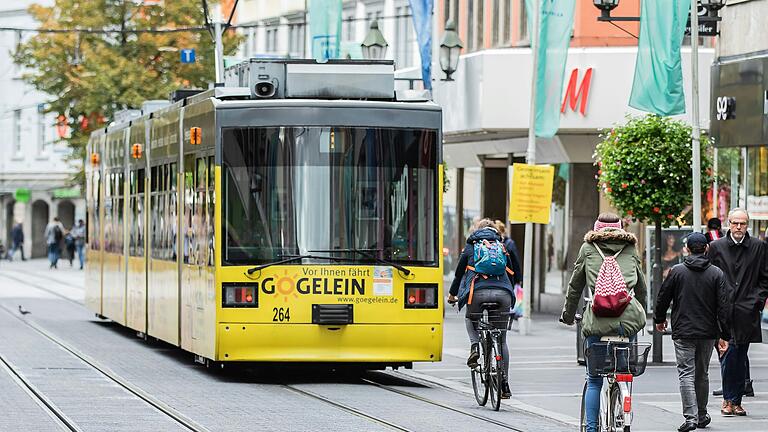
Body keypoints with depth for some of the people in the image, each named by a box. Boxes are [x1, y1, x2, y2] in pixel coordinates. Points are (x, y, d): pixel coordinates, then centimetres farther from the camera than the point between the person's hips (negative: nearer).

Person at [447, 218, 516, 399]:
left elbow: (459, 273, 24)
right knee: (501, 340, 10)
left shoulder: (470, 248, 18)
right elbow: (511, 275, 28)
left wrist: (452, 295, 41)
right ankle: (504, 384, 6)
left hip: (479, 292, -1)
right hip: (503, 293, 1)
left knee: (470, 319, 32)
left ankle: (475, 346, 1)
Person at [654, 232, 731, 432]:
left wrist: (659, 319, 22)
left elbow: (663, 297, 3)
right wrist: (724, 335, 0)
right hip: (708, 332, 2)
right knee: (702, 374, 17)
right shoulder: (716, 273, -2)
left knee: (686, 374, -4)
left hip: (683, 331, -2)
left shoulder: (677, 271, -5)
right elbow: (724, 306, -4)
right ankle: (702, 415, 27)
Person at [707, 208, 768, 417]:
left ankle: (735, 401, 11)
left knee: (740, 358, 5)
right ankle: (729, 399, -2)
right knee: (728, 354, -9)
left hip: (747, 312, 1)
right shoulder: (716, 247, 5)